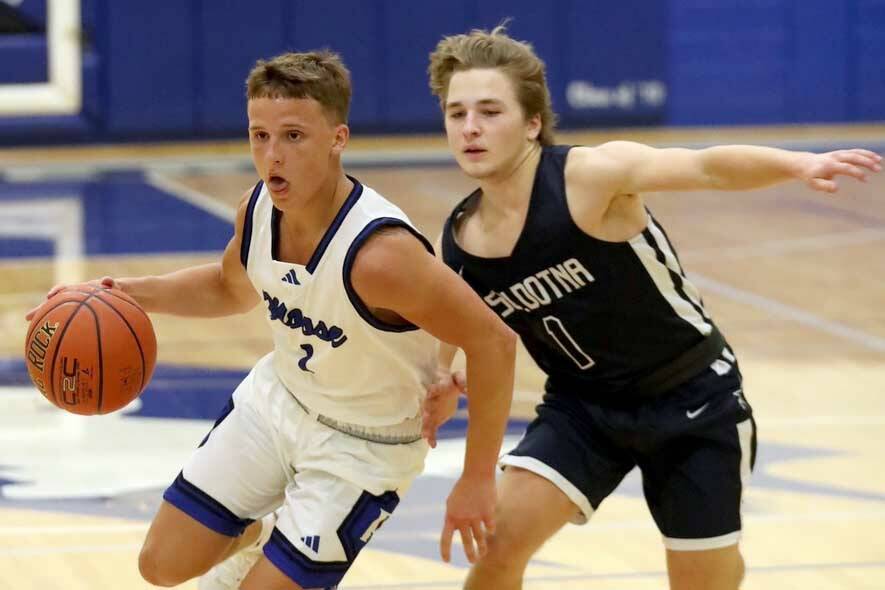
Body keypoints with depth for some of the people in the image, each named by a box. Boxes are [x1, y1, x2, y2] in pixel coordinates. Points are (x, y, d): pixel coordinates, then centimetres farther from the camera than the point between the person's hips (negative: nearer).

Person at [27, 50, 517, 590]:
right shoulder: (260, 207, -14)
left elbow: (493, 342, -29)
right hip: (277, 398, 6)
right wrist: (135, 294, -6)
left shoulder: (380, 253, -37)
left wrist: (477, 481, -23)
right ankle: (261, 537, 43)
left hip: (362, 446, -6)